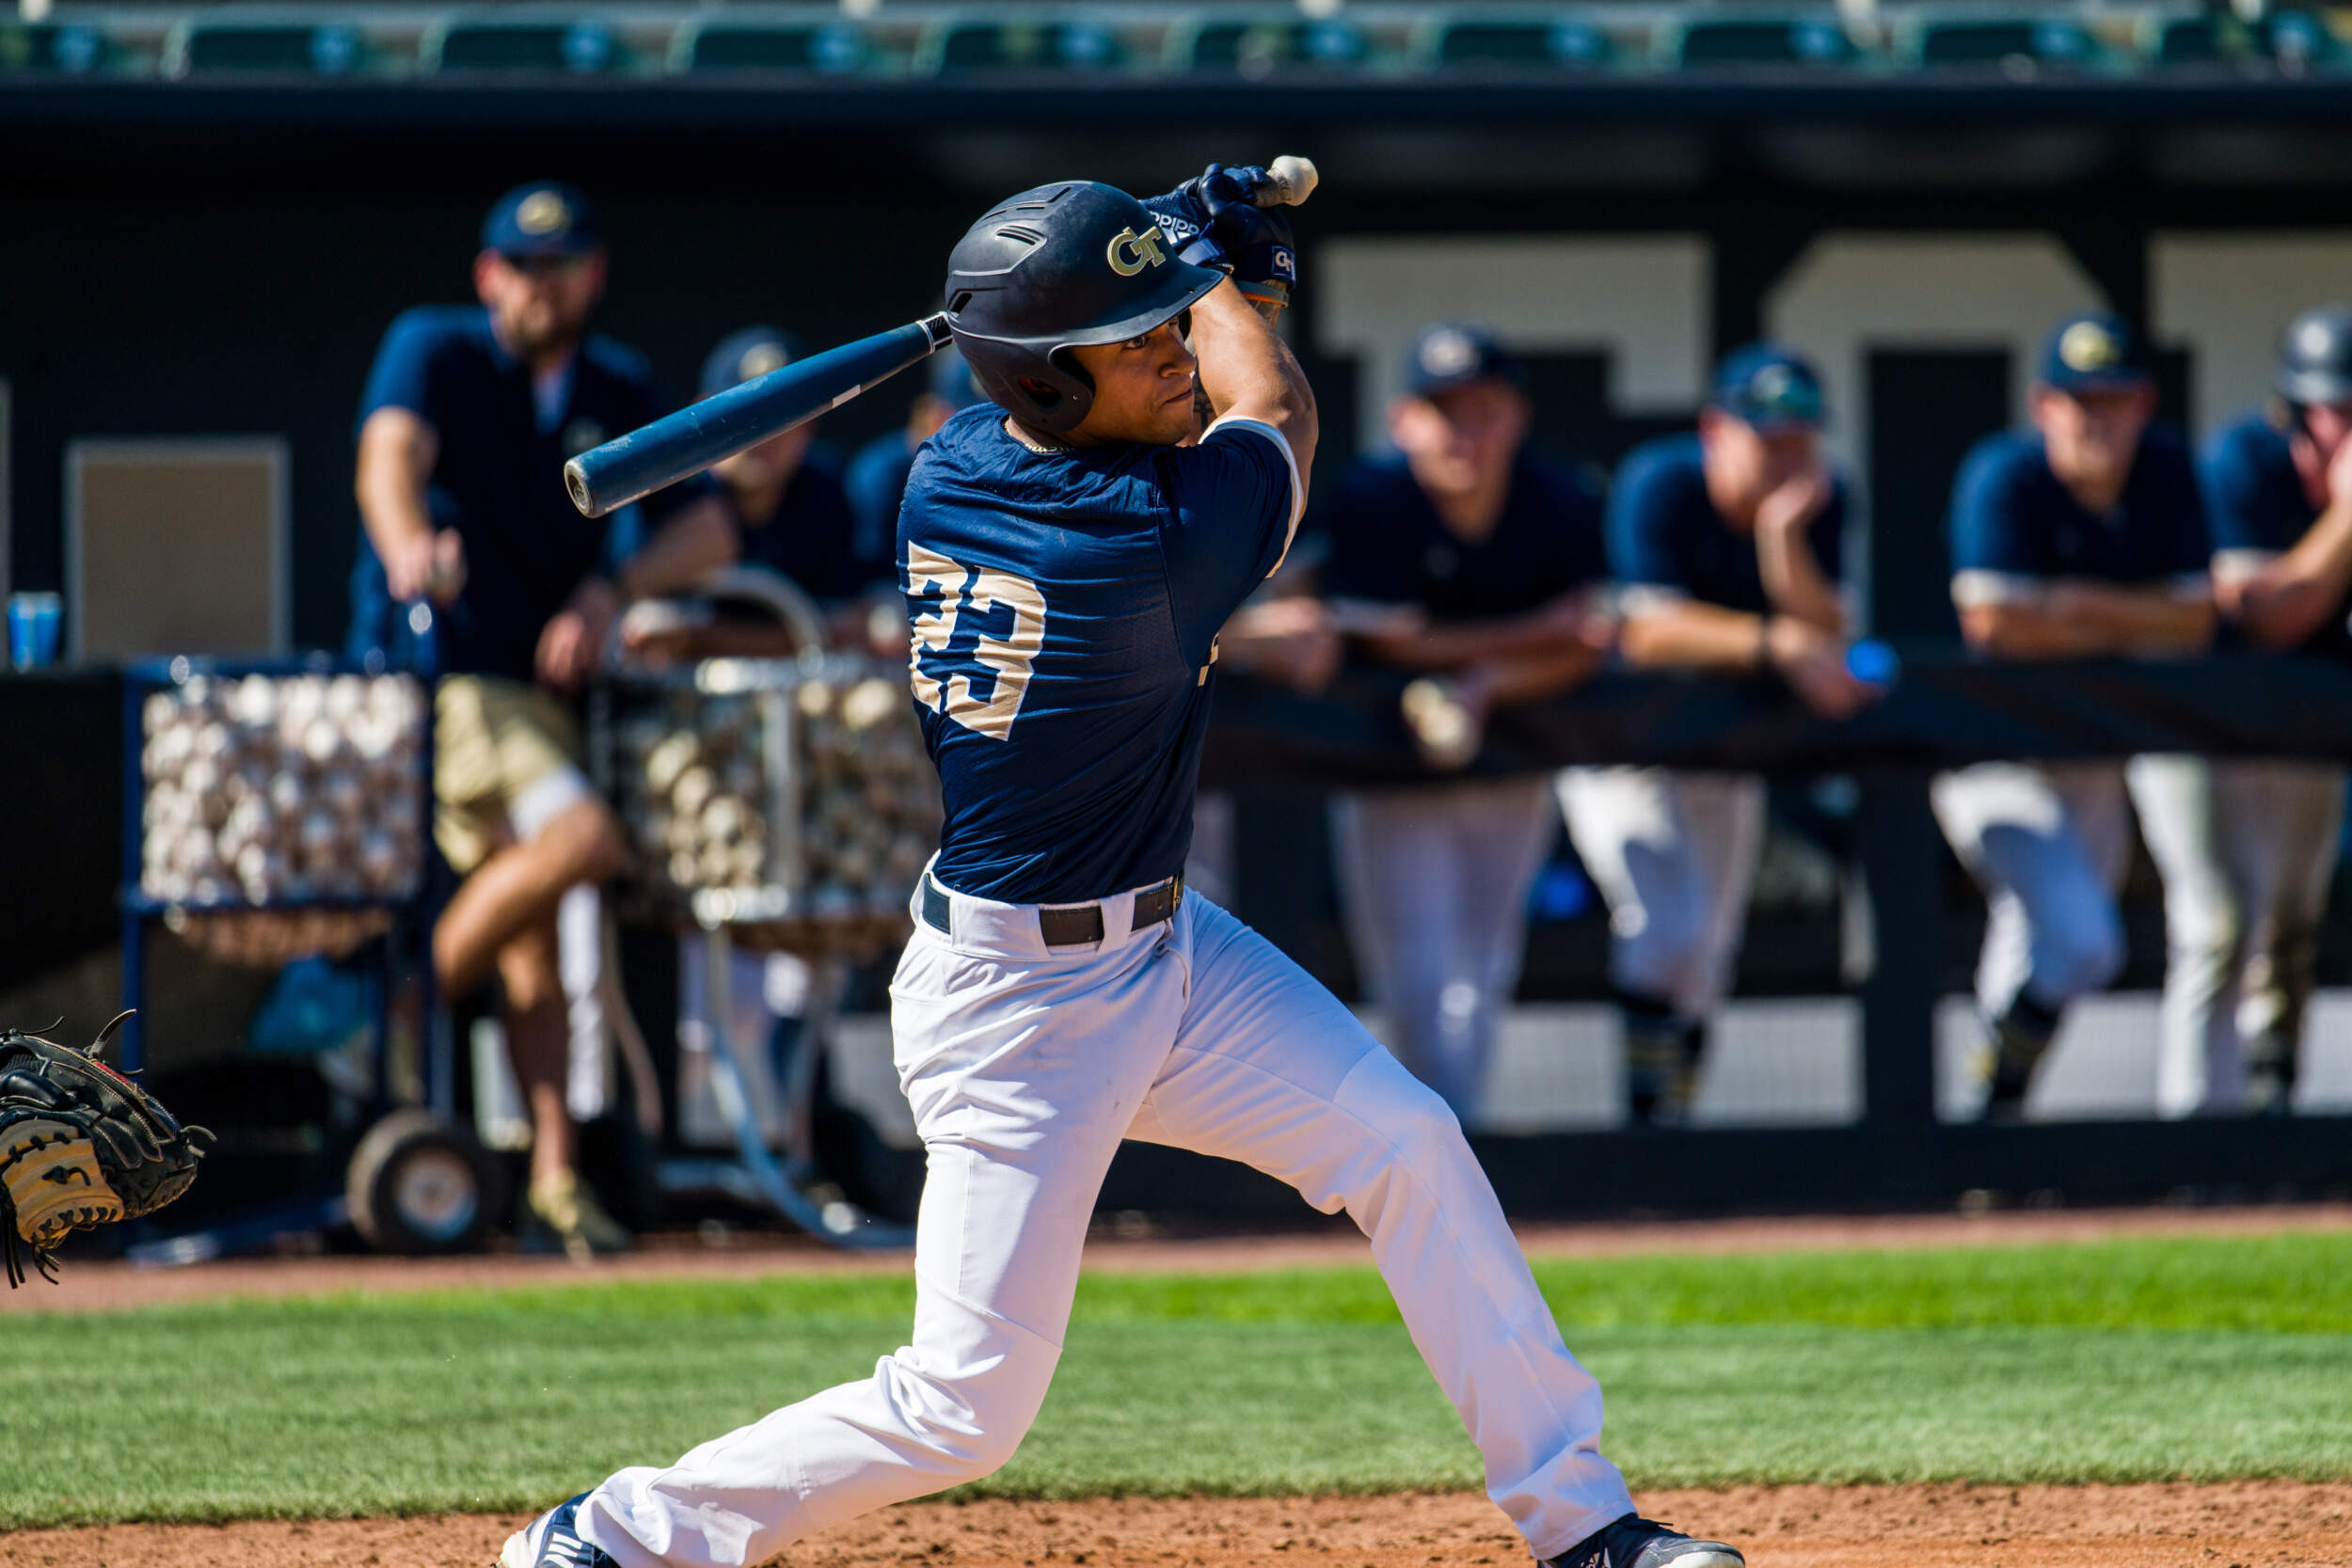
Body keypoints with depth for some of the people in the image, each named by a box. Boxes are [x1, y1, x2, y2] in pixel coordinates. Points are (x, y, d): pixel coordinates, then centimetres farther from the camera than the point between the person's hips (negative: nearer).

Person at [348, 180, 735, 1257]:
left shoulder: (617, 392, 11)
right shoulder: (434, 350, -5)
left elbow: (707, 529, 7)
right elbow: (392, 451, -25)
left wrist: (611, 589, -12)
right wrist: (408, 549, -48)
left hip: (539, 682, 6)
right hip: (434, 673, -6)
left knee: (528, 931, 7)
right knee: (579, 838, -26)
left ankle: (554, 1169, 9)